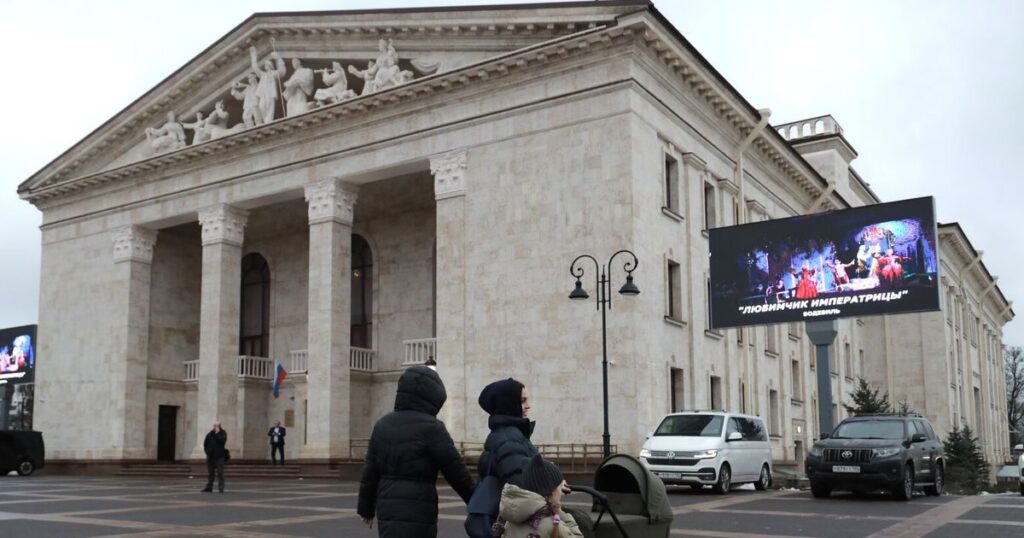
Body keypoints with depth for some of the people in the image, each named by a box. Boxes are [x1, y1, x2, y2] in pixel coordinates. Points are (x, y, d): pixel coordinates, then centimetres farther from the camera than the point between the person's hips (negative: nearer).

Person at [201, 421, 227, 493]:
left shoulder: (223, 433, -1)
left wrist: (217, 433, -16)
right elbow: (205, 443, 16)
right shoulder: (210, 434, 9)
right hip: (210, 456, 4)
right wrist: (206, 450, 5)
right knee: (209, 473, 10)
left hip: (219, 457, -4)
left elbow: (222, 441, -19)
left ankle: (221, 488, -3)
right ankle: (209, 487, 16)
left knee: (220, 473, -5)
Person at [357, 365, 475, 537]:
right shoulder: (430, 427, -11)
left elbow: (370, 471, 12)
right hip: (416, 512, -7)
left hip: (387, 509, 7)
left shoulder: (383, 425, 9)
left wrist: (366, 508, 23)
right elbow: (455, 470, -8)